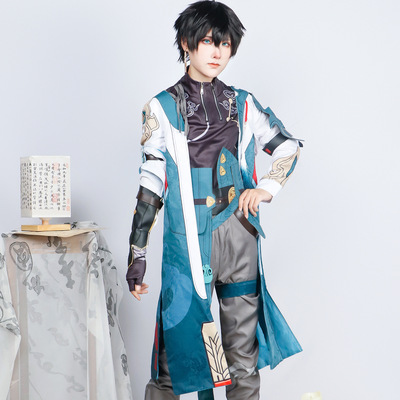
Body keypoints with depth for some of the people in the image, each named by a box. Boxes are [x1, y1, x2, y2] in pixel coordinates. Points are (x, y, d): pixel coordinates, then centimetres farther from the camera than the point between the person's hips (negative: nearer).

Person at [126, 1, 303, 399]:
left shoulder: (241, 105, 11)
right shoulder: (161, 109, 3)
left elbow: (288, 144, 19)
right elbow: (151, 184, 2)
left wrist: (267, 187, 2)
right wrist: (137, 254, -1)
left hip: (239, 234, 3)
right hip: (187, 237, -3)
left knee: (243, 346, 9)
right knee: (177, 343, -3)